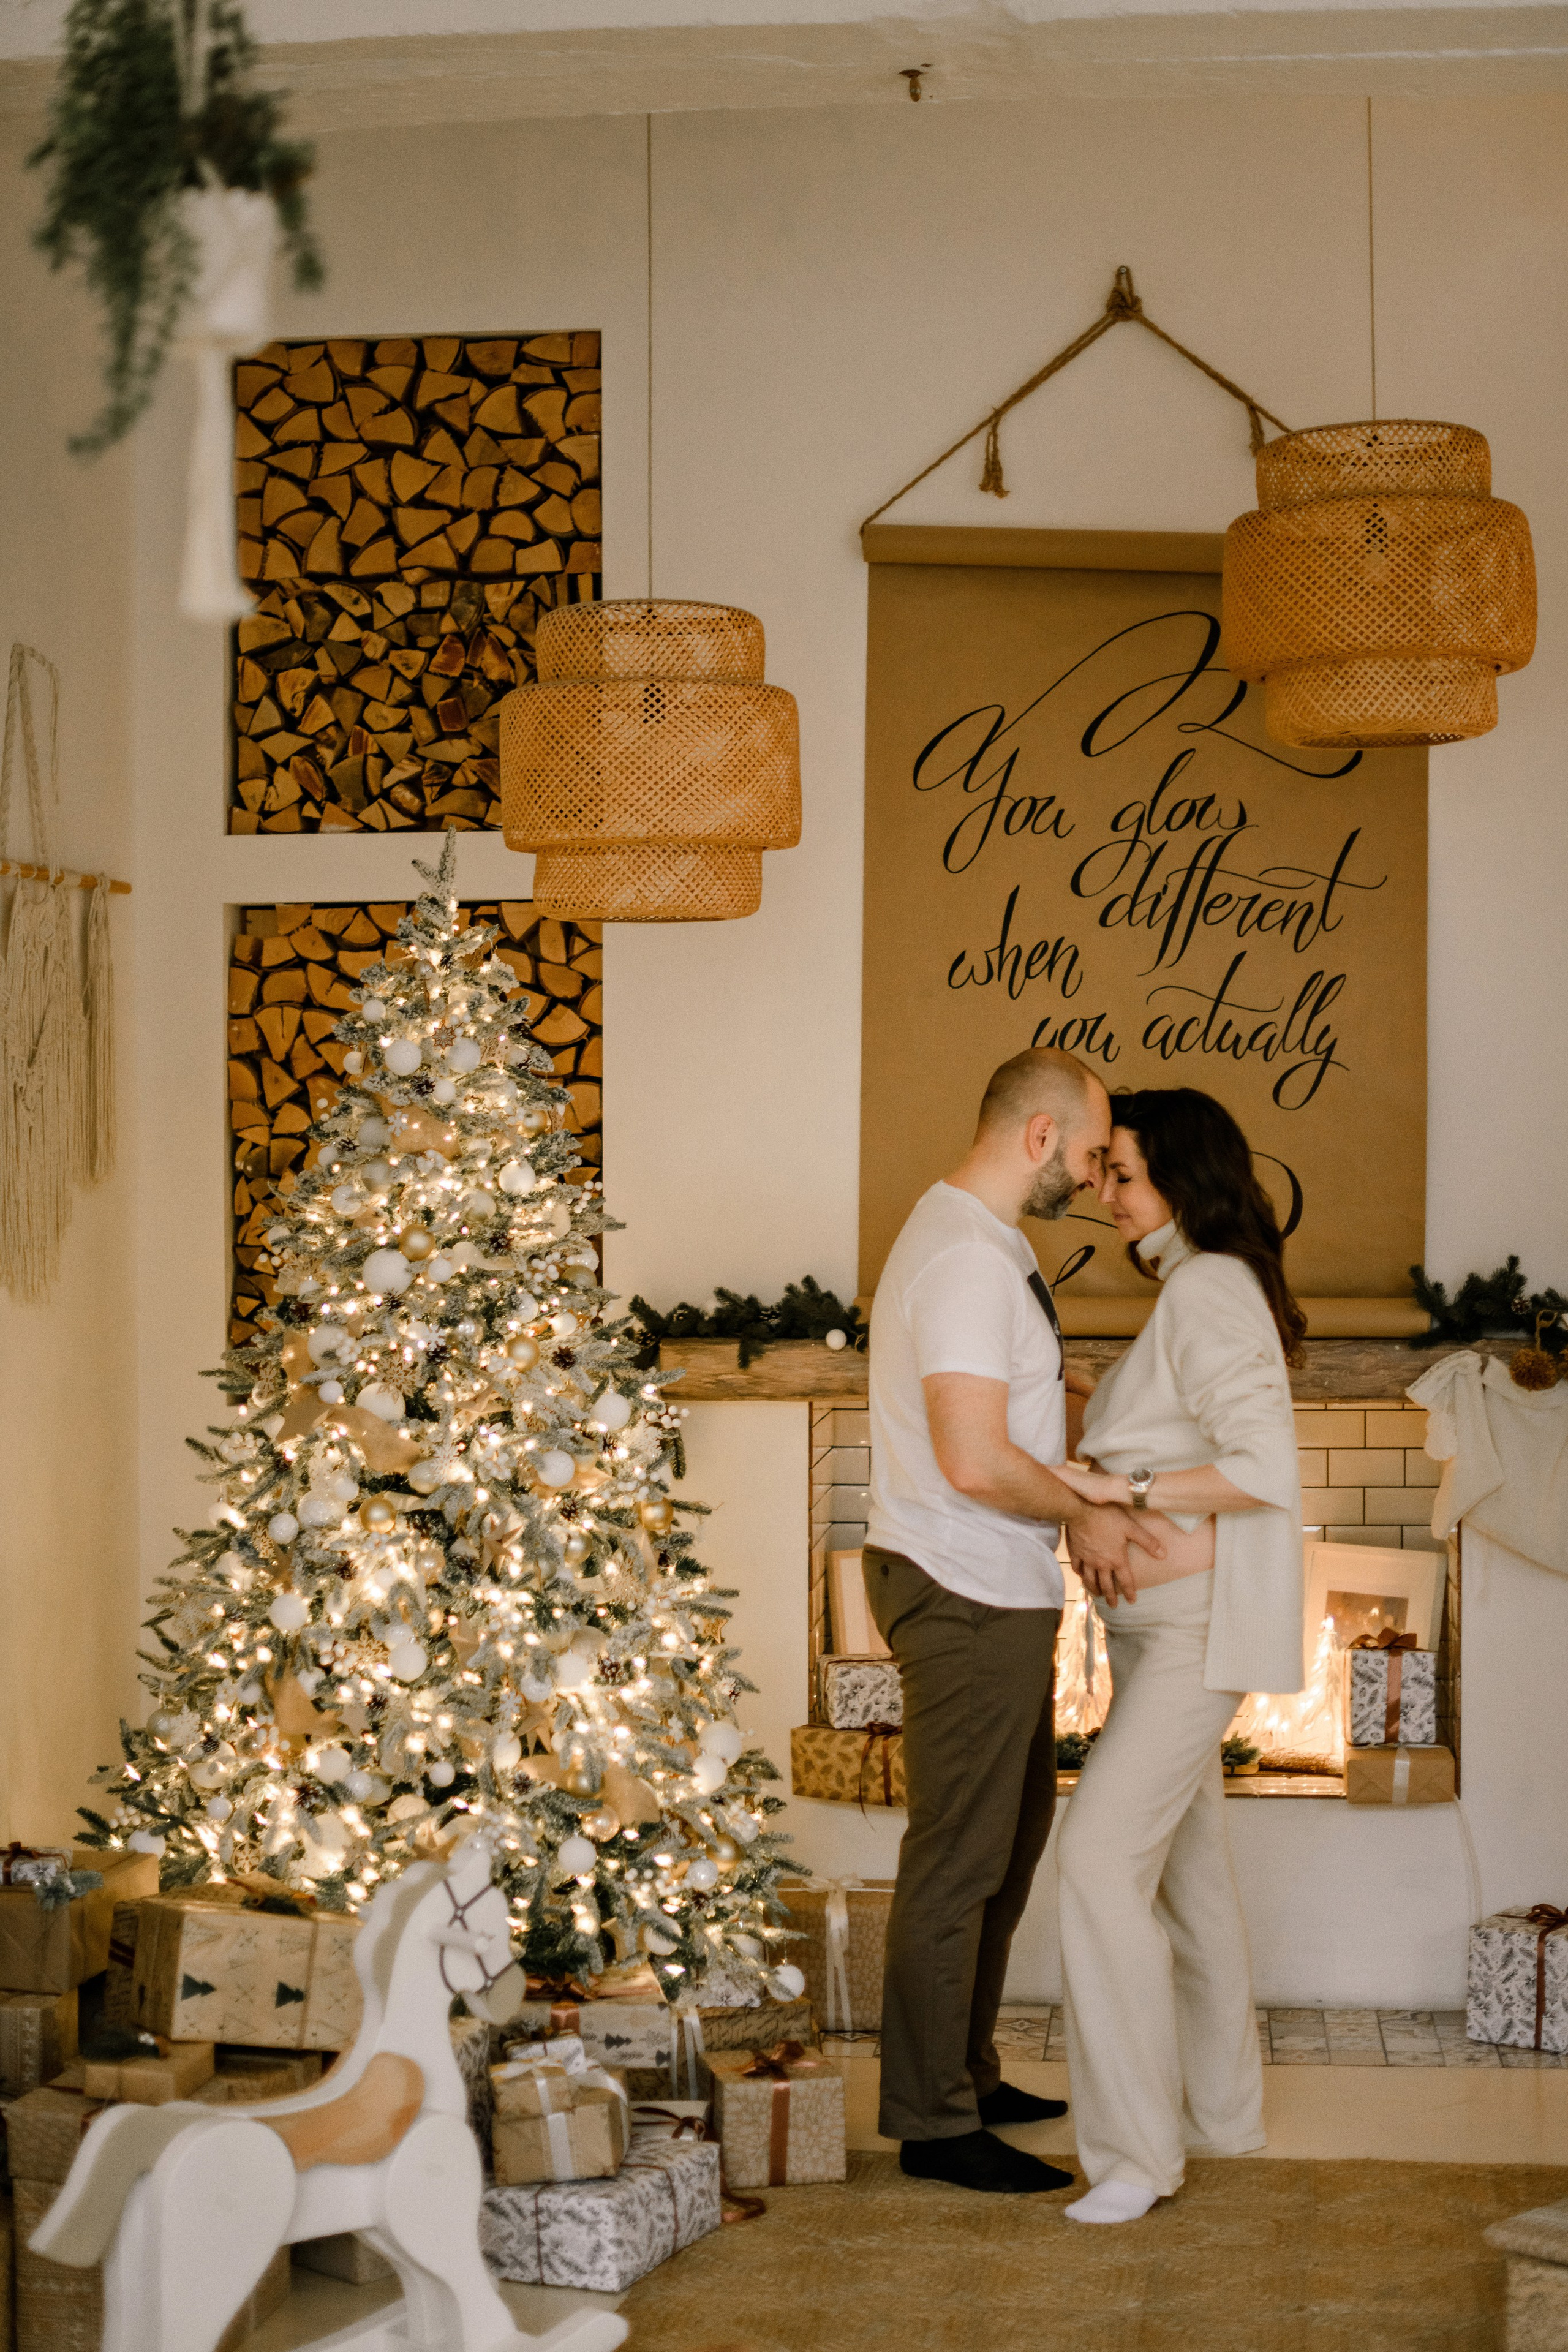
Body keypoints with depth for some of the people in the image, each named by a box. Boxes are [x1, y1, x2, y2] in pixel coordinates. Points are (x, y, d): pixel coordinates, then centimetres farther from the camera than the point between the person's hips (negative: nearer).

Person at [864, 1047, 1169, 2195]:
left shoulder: (981, 1243, 14)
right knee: (957, 1861, -3)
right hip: (967, 1595, -11)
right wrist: (1086, 1514, -13)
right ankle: (933, 2120, 5)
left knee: (1010, 1838, 19)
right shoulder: (967, 1261, -21)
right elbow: (976, 1462, -27)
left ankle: (967, 2075, 30)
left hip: (993, 1593, 11)